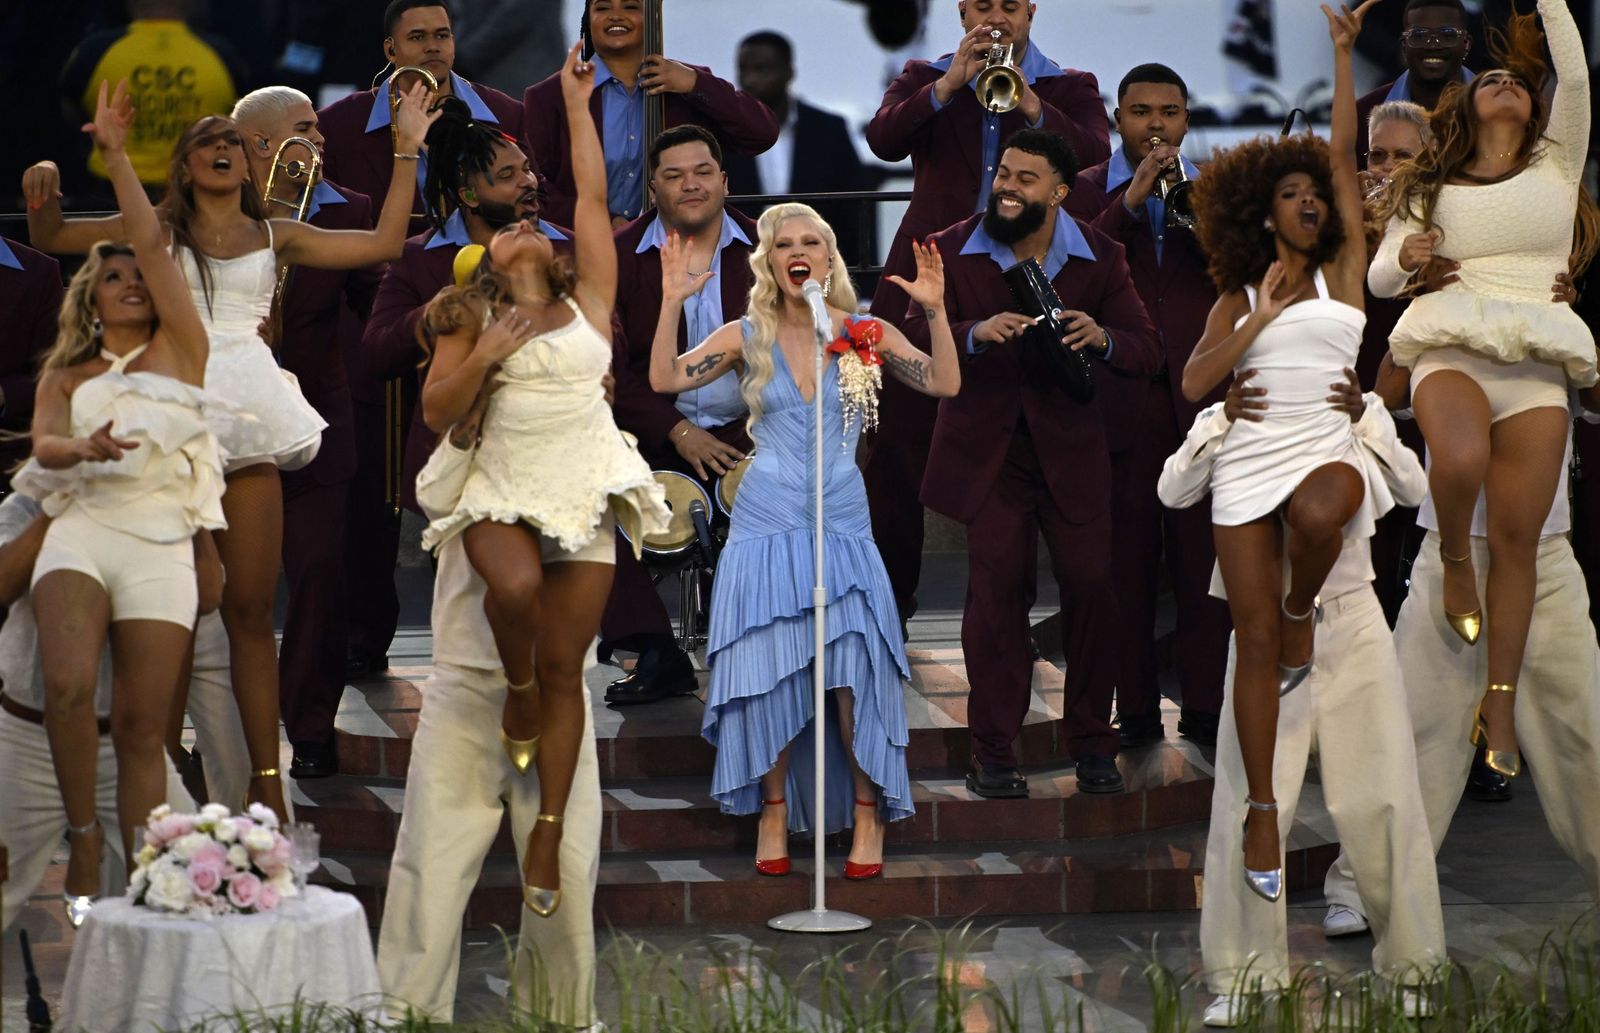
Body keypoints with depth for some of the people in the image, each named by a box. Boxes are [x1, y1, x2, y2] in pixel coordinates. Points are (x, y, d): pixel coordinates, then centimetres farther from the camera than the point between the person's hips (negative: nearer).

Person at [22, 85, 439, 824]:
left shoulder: (275, 236, 16)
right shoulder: (160, 230, 14)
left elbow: (383, 242, 13)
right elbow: (50, 237, 17)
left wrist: (407, 150, 14)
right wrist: (44, 191, -3)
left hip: (246, 420, 1)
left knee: (251, 606, -2)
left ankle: (266, 780, -4)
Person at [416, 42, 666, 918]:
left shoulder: (587, 304, 9)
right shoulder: (472, 321, 10)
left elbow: (593, 200, 6)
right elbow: (436, 413, 3)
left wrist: (577, 107, 9)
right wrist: (485, 354, -10)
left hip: (585, 495, 1)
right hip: (504, 492, -1)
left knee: (564, 668, -1)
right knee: (514, 585, -33)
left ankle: (549, 832, 3)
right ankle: (516, 691, -1)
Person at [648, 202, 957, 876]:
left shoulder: (865, 334, 3)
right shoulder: (748, 338, 4)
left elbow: (945, 385, -4)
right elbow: (665, 379, -5)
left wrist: (934, 311, -16)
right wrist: (673, 303, -14)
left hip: (843, 525, 0)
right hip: (766, 528, 0)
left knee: (856, 673, -9)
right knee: (766, 675, -3)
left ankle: (868, 814, 4)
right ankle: (774, 810, 12)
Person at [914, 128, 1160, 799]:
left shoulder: (1098, 257, 1)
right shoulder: (952, 251, -2)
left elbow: (1147, 352, -3)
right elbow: (915, 339, -10)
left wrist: (1101, 338, -26)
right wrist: (976, 334, -30)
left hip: (1070, 447, 1)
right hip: (986, 448, -1)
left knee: (1090, 584, -3)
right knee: (996, 588, -4)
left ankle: (1092, 745, 12)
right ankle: (994, 753, 4)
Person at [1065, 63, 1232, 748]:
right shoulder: (1086, 192, 9)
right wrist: (1130, 202, -13)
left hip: (1202, 396, 1)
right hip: (1121, 400, -1)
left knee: (1203, 561, -2)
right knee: (1127, 563, 0)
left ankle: (1205, 709, 2)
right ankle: (1135, 711, 5)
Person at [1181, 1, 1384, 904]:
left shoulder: (1343, 272, 9)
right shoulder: (1238, 298, 13)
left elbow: (1344, 156, 6)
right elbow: (1194, 384, 1)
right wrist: (1260, 317, -4)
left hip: (1327, 451, -2)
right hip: (1248, 466, 2)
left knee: (1319, 509, -40)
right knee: (1255, 641, -3)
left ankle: (1304, 607, -7)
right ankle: (1263, 810, 3)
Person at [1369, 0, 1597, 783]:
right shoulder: (1432, 190, 16)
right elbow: (1378, 278, 11)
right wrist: (1405, 257, -11)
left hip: (1536, 369, 1)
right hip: (1452, 349, -1)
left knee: (1517, 539, -5)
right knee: (1461, 459, -35)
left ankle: (1500, 705, -1)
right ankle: (1454, 562, -5)